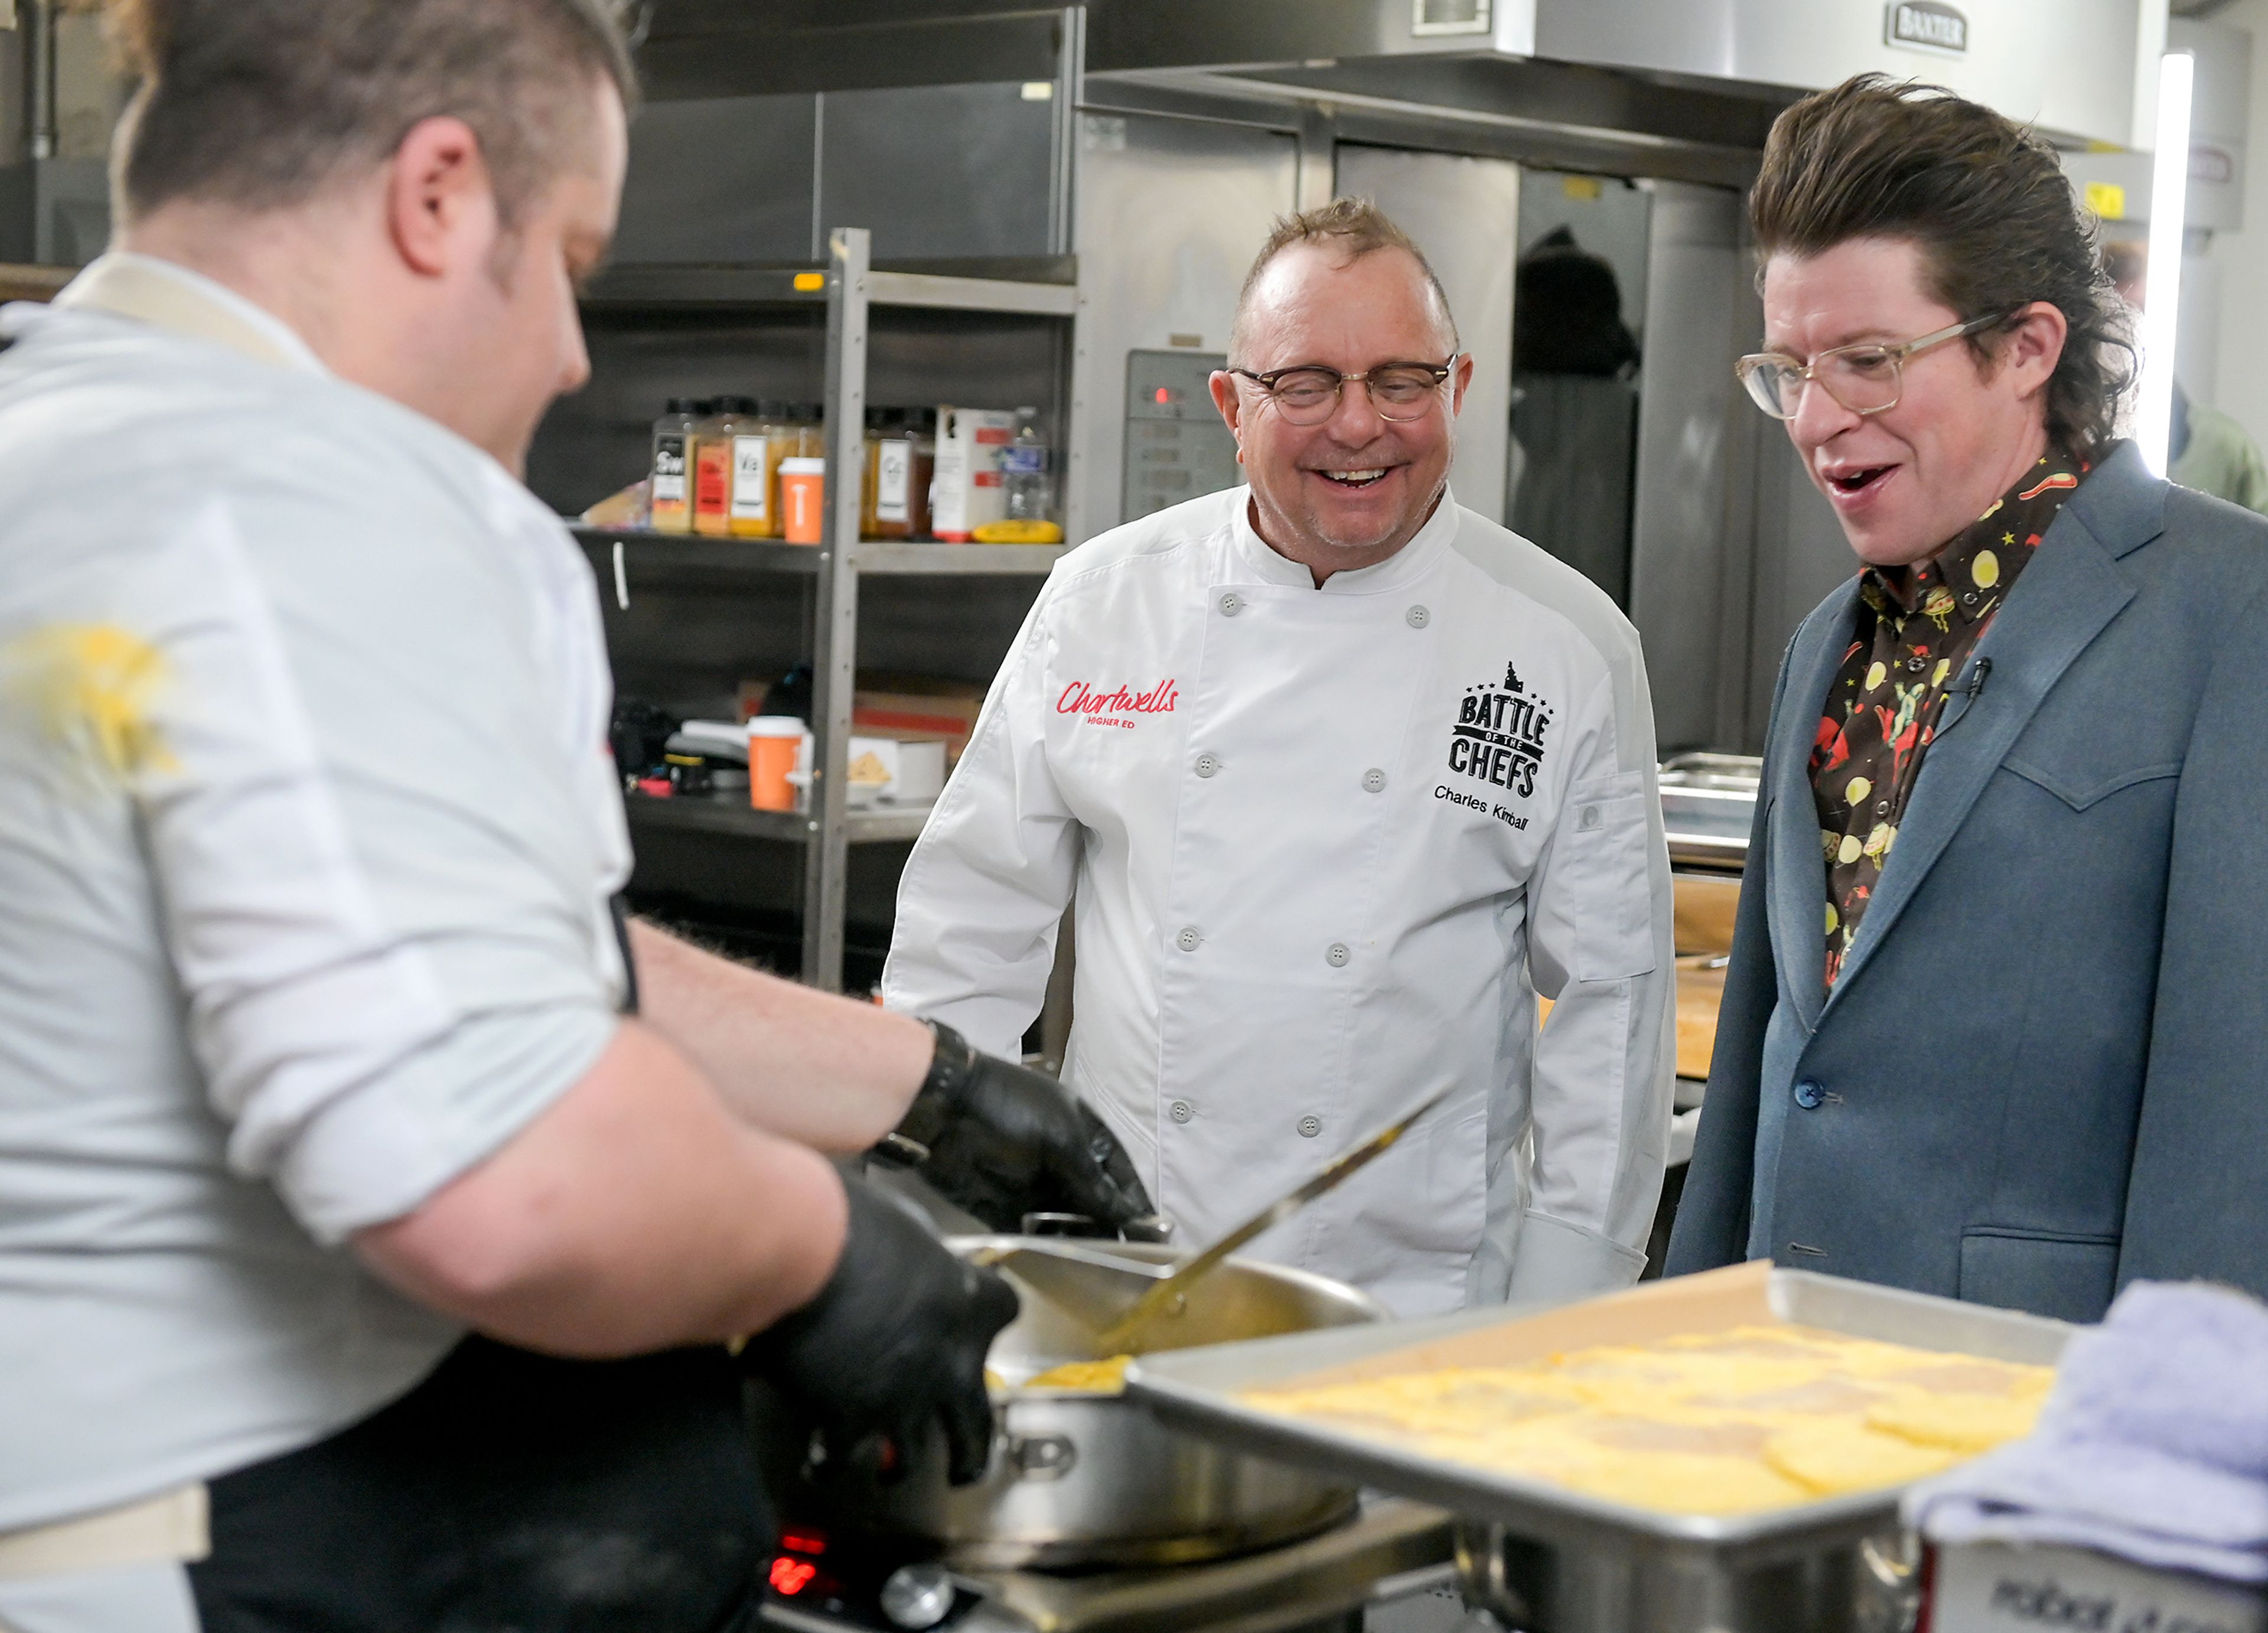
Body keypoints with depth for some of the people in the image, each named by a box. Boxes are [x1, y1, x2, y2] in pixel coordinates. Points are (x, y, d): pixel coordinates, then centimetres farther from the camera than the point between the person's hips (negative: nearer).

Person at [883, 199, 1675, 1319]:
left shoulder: (1572, 648, -1)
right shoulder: (1105, 597, 3)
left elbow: (1609, 999, 1)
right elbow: (974, 923, 7)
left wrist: (1558, 1338, -2)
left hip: (1414, 1292, -1)